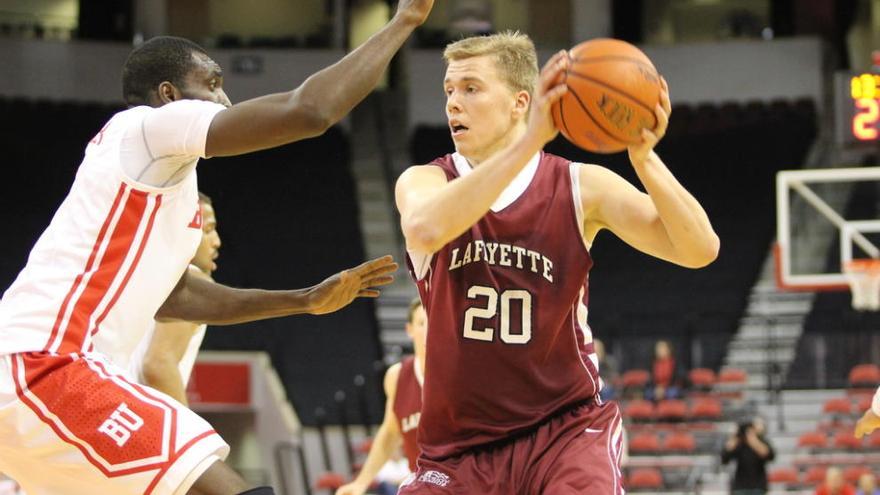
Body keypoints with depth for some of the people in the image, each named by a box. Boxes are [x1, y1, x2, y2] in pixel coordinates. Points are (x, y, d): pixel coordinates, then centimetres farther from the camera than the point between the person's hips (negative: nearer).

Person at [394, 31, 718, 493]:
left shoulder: (582, 186, -3)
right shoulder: (425, 181, -3)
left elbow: (700, 250, -13)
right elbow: (427, 229, -30)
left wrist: (643, 157, -29)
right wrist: (529, 141, -38)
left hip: (566, 427, -2)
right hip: (460, 447, 2)